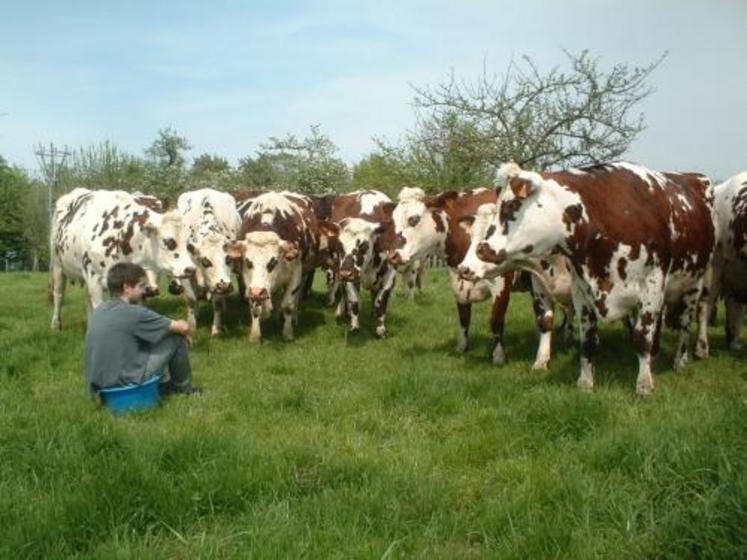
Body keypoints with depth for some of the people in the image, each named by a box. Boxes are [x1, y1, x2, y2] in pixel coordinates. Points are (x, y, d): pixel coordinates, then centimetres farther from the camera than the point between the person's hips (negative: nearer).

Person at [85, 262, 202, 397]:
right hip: (125, 383, -8)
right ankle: (183, 388, 20)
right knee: (176, 337, 1)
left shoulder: (99, 311, 7)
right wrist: (185, 331, 16)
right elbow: (183, 327, -7)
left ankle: (164, 384, 33)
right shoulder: (134, 313, -15)